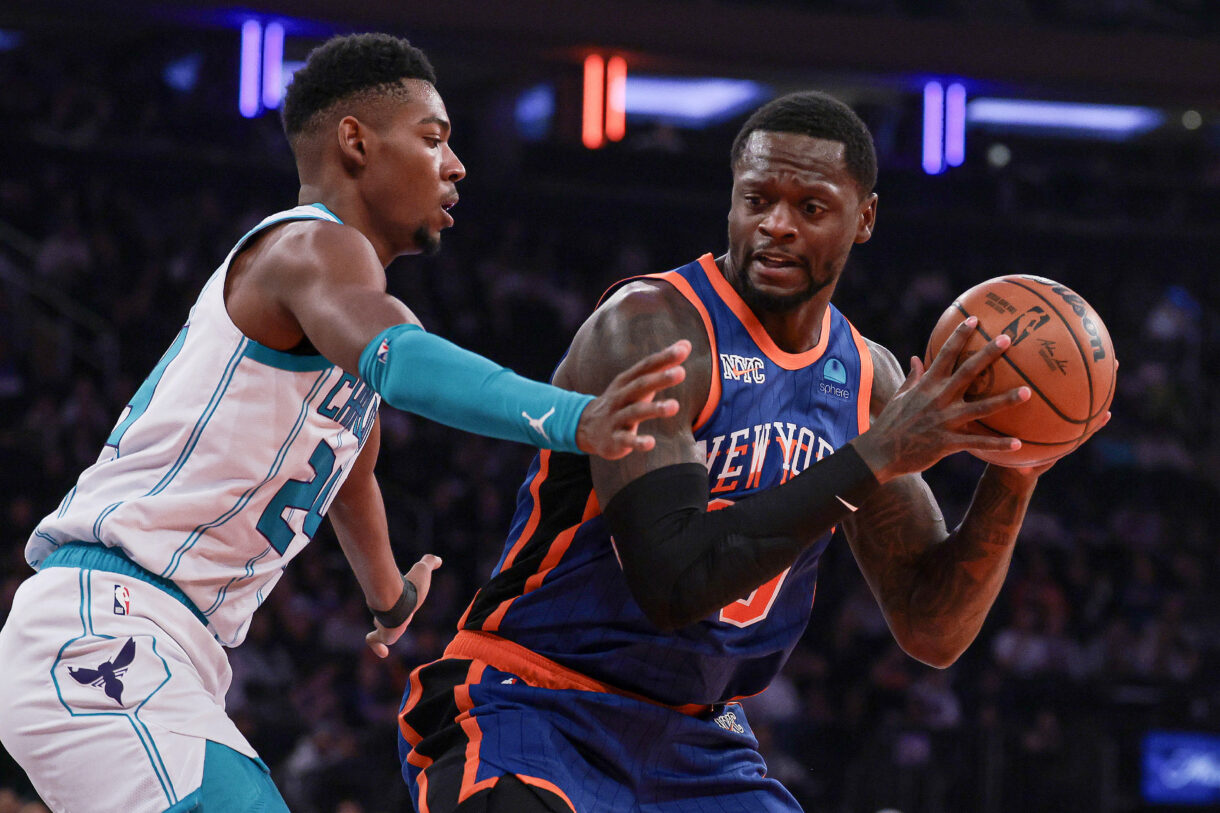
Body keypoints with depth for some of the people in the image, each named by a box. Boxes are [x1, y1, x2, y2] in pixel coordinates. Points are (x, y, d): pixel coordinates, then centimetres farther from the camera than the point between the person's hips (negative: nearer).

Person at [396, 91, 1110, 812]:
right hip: (527, 716, -7)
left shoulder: (867, 376, 5)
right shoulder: (652, 327, -17)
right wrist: (875, 456, -27)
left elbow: (933, 633, 5)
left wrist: (1015, 477, -11)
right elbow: (675, 582, -28)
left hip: (699, 749, 7)